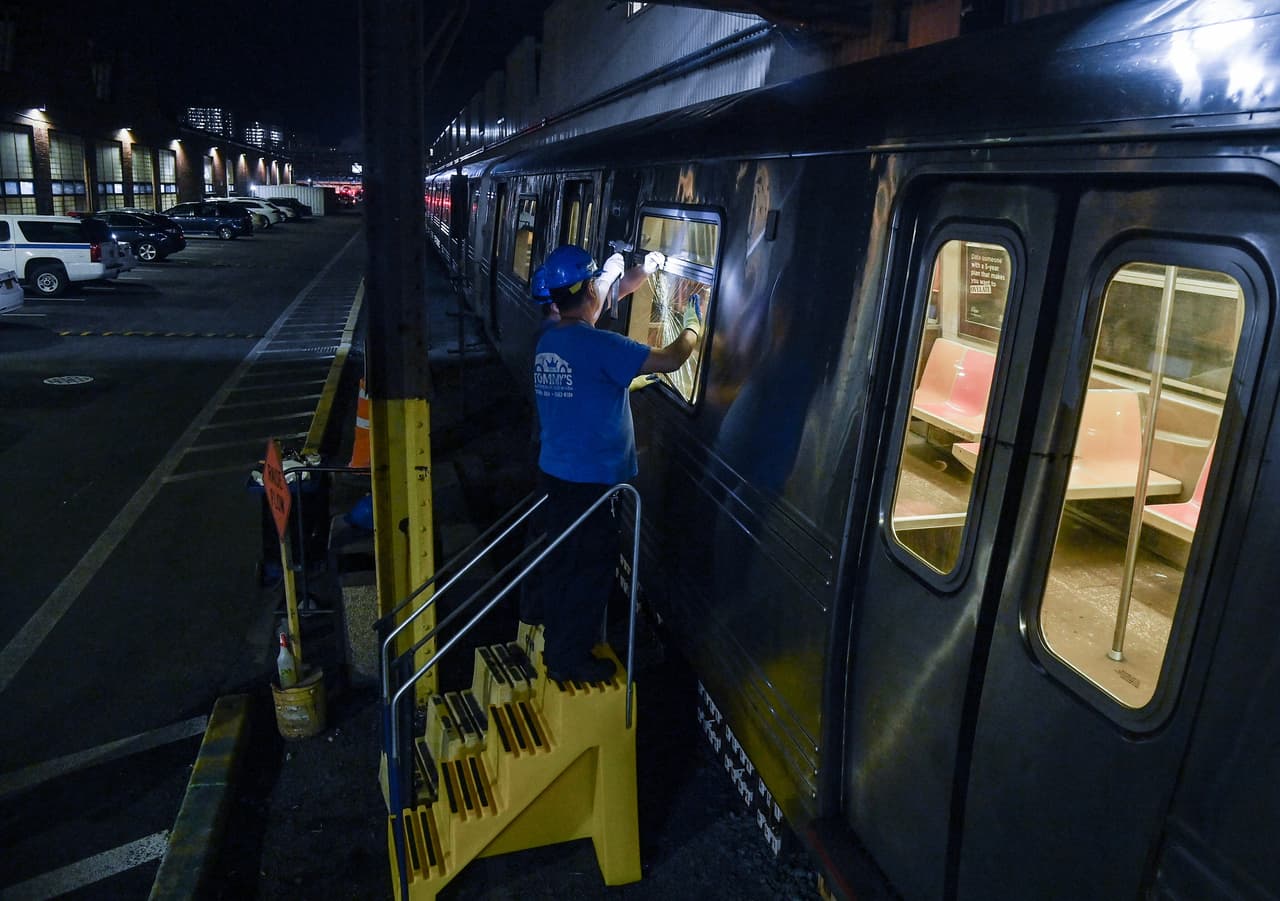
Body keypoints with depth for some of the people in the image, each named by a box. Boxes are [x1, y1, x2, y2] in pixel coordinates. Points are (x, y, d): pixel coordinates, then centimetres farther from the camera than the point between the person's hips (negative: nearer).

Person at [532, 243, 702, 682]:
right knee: (593, 568, 7)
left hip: (556, 470, 9)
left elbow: (589, 307, 23)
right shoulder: (598, 345, -22)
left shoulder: (549, 337, 4)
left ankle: (557, 645, 36)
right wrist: (693, 324, 1)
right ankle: (570, 659, 19)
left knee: (565, 562, 21)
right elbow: (670, 359, -19)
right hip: (588, 480, -9)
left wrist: (640, 271, 26)